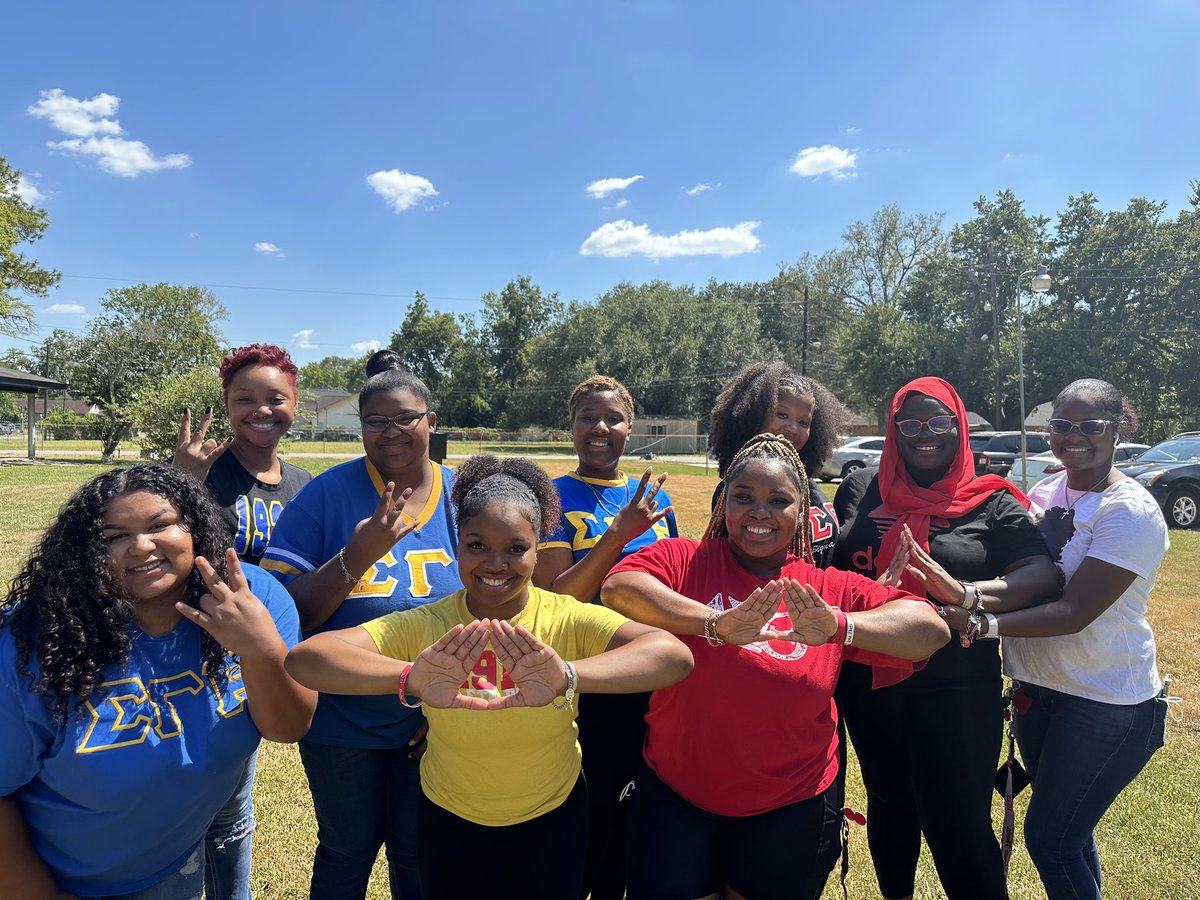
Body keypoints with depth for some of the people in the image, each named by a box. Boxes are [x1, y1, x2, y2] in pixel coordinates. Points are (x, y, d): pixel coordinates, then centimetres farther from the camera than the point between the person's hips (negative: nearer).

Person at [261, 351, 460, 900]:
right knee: (347, 855, 20)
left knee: (417, 856, 20)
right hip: (342, 721, -1)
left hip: (431, 727, 1)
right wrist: (355, 557, -29)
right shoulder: (328, 495, -12)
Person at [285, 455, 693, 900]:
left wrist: (567, 678, -56)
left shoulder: (569, 619, -22)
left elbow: (675, 655, -38)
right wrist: (411, 679, -51)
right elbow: (304, 658, -33)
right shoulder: (424, 626, -20)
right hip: (450, 820, 0)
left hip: (554, 817, 0)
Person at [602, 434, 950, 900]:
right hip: (674, 796, -1)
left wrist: (838, 626, -33)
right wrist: (717, 624, -39)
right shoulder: (682, 560, -8)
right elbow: (617, 587, -26)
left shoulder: (831, 590, -4)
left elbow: (932, 629, -14)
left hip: (792, 809, 2)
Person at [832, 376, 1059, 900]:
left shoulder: (991, 502, -3)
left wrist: (969, 595, -30)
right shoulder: (859, 491, 3)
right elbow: (826, 562, 9)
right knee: (888, 802, 21)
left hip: (955, 686, -3)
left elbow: (1045, 575, -13)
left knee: (957, 822, 2)